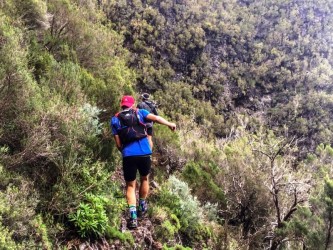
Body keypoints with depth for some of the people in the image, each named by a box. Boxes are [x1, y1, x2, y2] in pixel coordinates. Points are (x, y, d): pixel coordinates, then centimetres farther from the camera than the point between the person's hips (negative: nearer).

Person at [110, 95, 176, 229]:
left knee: (130, 185, 10)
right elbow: (156, 118, -2)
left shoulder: (115, 119, 10)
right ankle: (142, 206, 39)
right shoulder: (139, 112, 8)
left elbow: (118, 143, 7)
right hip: (144, 153, 0)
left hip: (128, 155, 0)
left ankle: (133, 215, -5)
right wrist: (170, 124, 13)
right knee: (144, 179, 25)